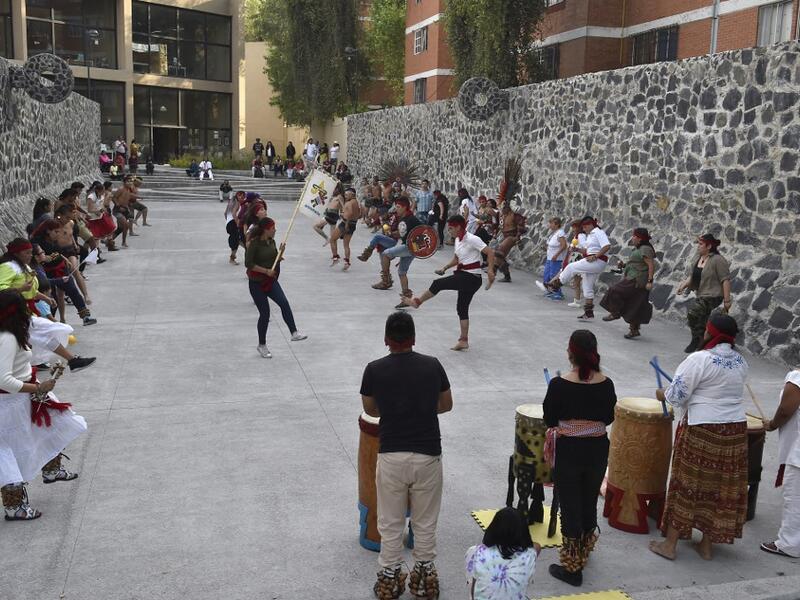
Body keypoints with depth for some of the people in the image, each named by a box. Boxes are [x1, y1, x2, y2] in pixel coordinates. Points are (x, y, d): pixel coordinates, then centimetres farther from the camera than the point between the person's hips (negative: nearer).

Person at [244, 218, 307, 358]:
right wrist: (266, 271, -24)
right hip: (256, 283, -6)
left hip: (271, 281, 6)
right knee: (265, 313, -1)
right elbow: (248, 263, -21)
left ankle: (294, 333, -23)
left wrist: (281, 252, -7)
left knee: (284, 303, -19)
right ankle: (262, 345, 16)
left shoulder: (271, 241, 4)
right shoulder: (254, 243, -17)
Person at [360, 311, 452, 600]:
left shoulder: (374, 369, -4)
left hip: (391, 456, -1)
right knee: (425, 523, 16)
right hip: (428, 455, 1)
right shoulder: (433, 365, -1)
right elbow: (446, 405, 14)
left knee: (391, 524, 15)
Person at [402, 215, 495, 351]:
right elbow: (456, 259, 23)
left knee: (438, 284, -10)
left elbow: (490, 253, -20)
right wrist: (445, 268, 7)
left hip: (471, 278, -9)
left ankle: (417, 302, 12)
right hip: (464, 276, 9)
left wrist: (490, 271, -30)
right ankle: (464, 340, 16)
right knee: (462, 308, 11)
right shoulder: (458, 240, 10)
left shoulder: (472, 239, -17)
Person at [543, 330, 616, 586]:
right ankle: (583, 553, 39)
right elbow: (608, 418, 4)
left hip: (568, 451, -3)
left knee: (570, 507, 8)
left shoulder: (559, 385, -18)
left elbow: (549, 420, -8)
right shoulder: (606, 384, -8)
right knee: (590, 504, 21)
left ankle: (572, 567, 16)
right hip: (598, 449, 4)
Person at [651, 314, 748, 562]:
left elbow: (677, 395, -15)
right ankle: (707, 545, 23)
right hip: (735, 429, 6)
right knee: (722, 487, 13)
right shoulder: (740, 362, 6)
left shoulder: (699, 359, -16)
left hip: (701, 430, -6)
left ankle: (669, 544, 12)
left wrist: (663, 394, 5)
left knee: (687, 483, 4)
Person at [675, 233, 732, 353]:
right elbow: (692, 276, 14)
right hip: (700, 296, 9)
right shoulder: (696, 258, 7)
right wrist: (682, 286, -3)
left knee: (692, 313, -22)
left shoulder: (718, 260, -16)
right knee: (701, 322, 15)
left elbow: (725, 280, -17)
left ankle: (696, 341, -7)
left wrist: (727, 300, -19)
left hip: (712, 296, -9)